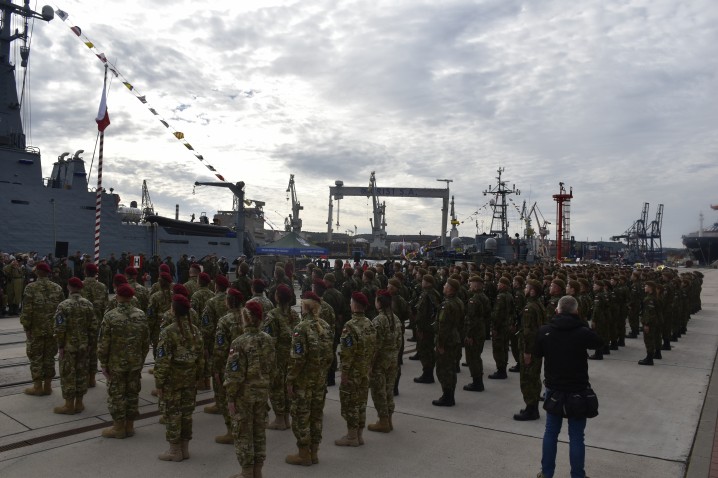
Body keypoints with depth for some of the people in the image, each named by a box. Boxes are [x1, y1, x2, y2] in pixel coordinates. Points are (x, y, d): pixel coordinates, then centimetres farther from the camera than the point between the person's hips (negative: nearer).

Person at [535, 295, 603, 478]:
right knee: (576, 436, 8)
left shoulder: (544, 331, -10)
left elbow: (537, 354, 6)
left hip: (553, 389, 3)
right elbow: (600, 343, 6)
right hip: (577, 390, -2)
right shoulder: (583, 332, -17)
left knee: (551, 431, 16)